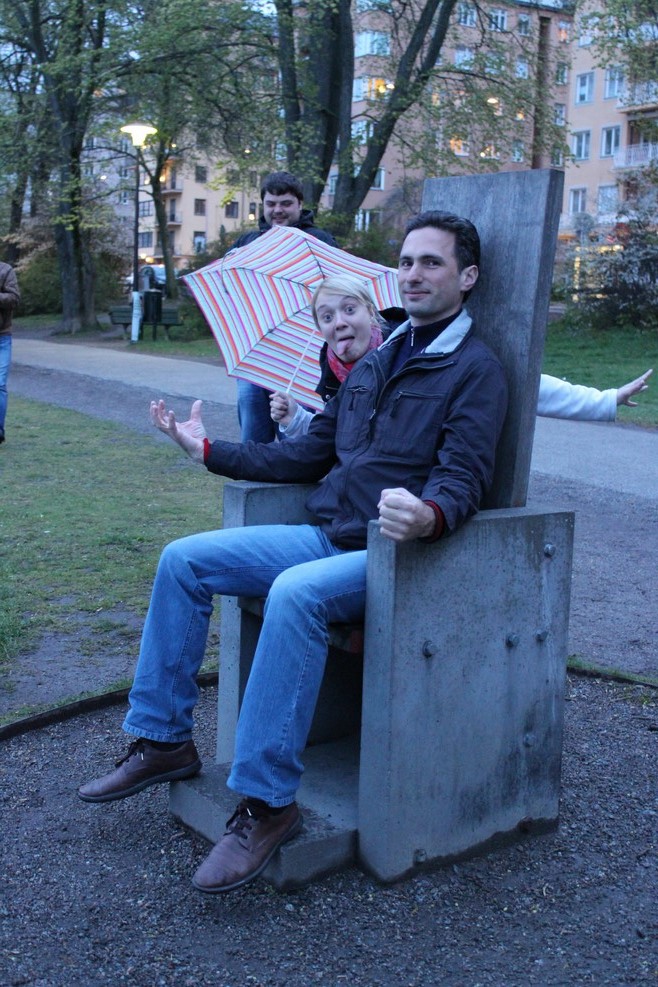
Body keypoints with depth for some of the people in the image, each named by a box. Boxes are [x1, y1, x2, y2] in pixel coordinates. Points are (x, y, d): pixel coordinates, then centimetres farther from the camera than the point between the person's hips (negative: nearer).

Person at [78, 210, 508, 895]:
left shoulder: (475, 370, -4)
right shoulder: (376, 363, 19)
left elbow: (463, 480, -16)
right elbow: (311, 452, 22)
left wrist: (428, 517, -41)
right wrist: (209, 450, 21)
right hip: (327, 536, 8)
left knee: (295, 594, -37)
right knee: (182, 560, -3)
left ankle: (266, 802, -27)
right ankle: (162, 741, 5)